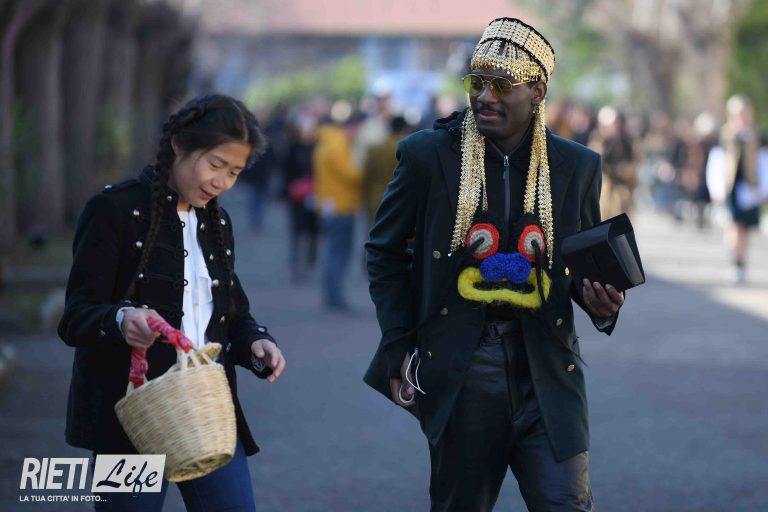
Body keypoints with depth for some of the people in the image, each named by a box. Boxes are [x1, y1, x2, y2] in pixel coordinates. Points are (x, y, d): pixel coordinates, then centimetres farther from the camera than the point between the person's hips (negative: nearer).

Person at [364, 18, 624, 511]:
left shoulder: (578, 166, 4)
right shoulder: (427, 155, -1)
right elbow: (385, 252, 8)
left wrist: (599, 300, -6)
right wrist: (399, 349, 1)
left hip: (546, 372, 1)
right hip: (459, 372, -1)